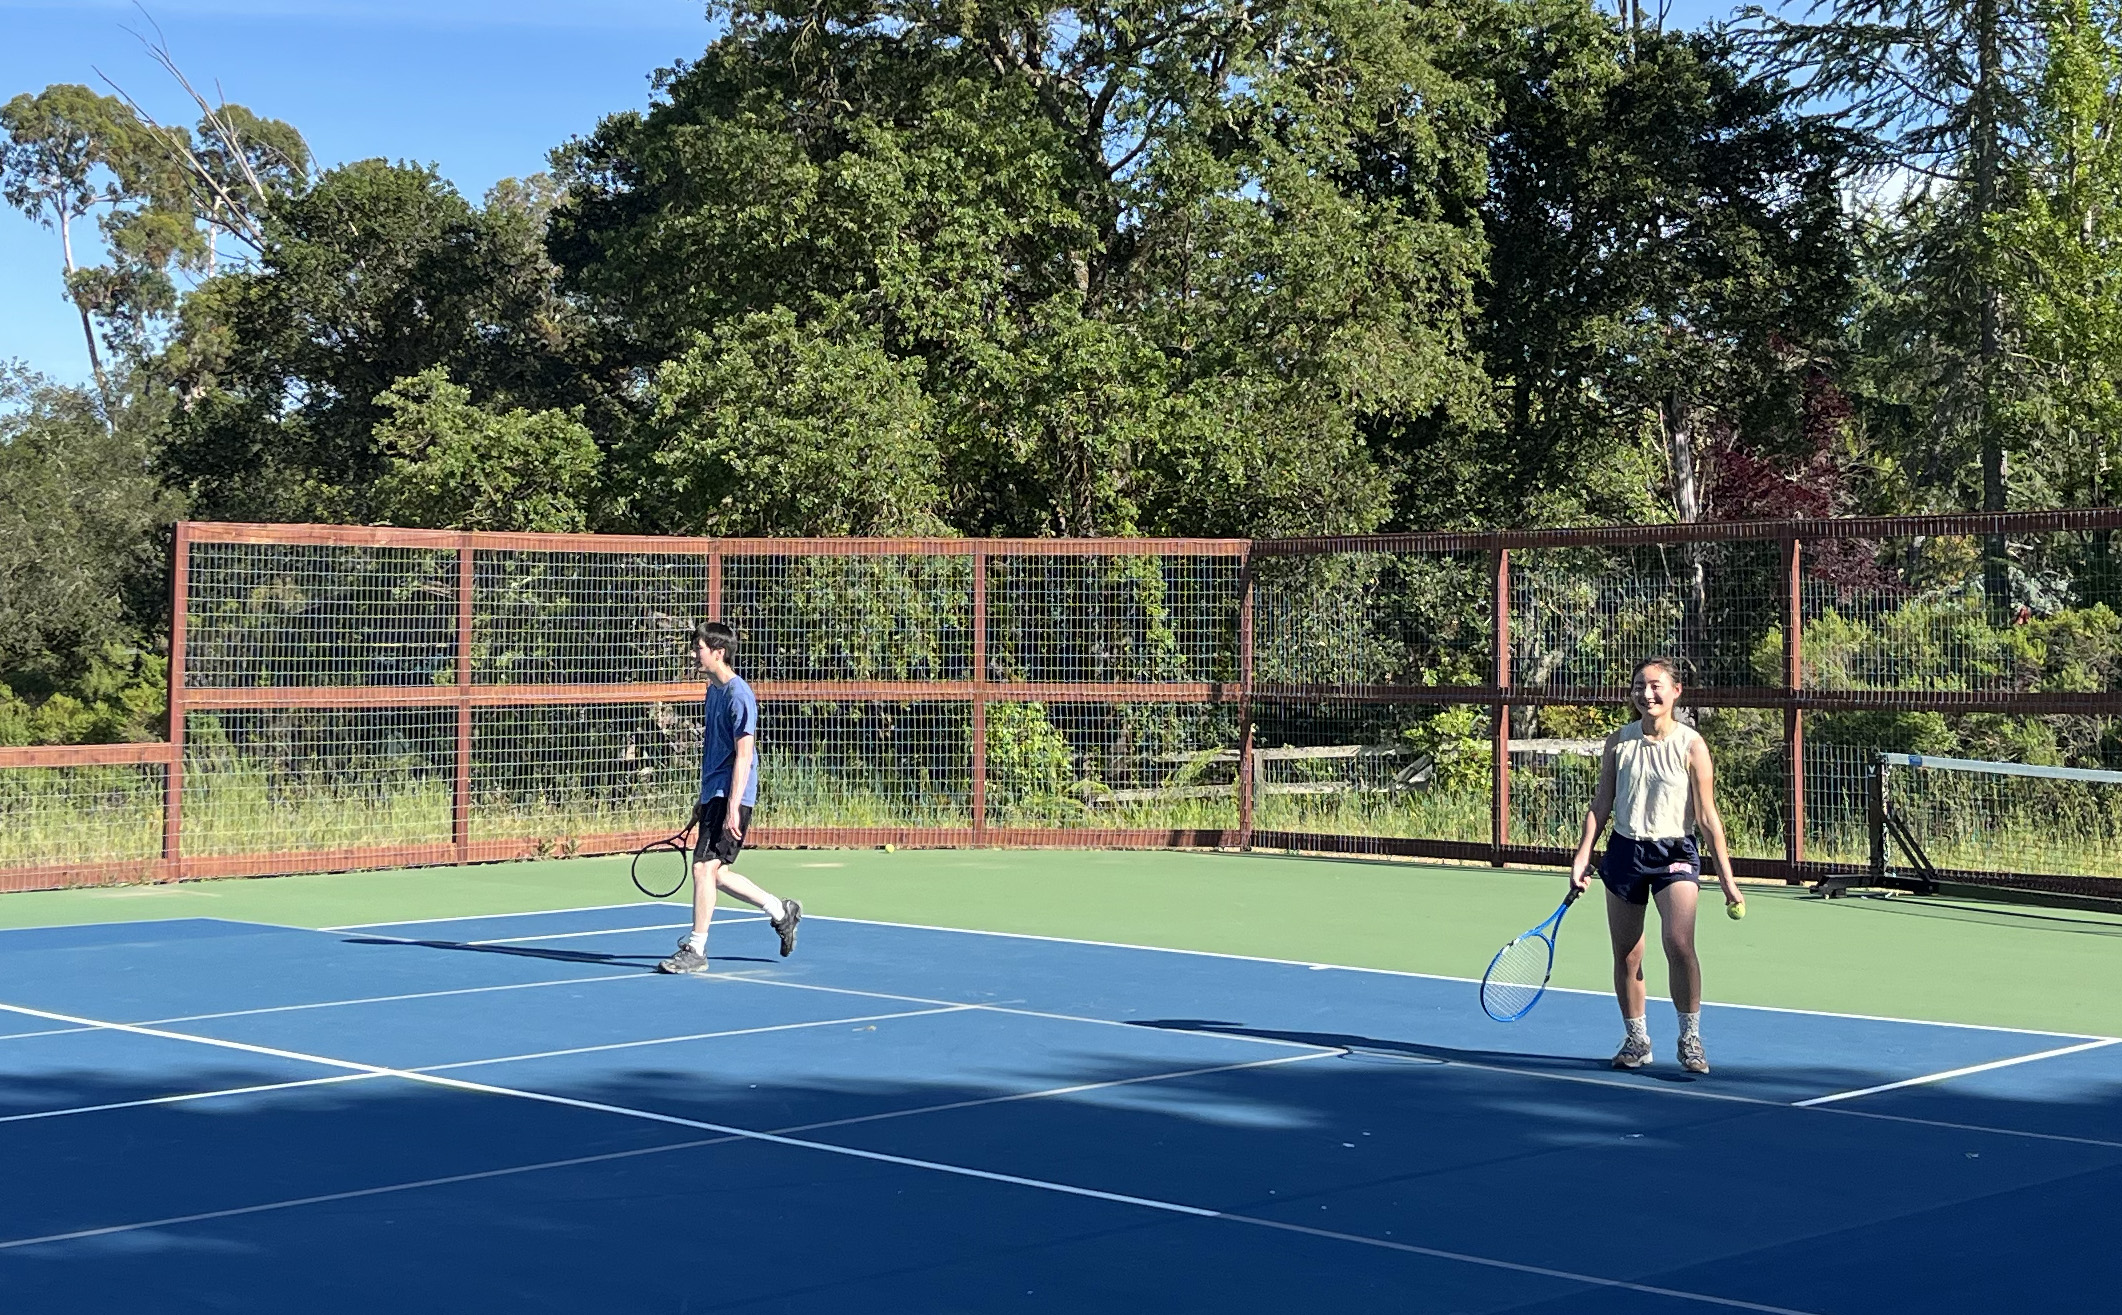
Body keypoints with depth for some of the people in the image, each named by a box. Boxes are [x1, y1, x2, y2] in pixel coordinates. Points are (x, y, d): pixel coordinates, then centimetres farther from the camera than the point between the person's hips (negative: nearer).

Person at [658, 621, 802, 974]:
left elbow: (743, 754, -19)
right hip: (713, 796, 10)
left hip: (731, 798, -10)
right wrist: (703, 801, 23)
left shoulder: (738, 695, -14)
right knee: (717, 873, 13)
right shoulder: (713, 691, 15)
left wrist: (732, 807, -23)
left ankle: (695, 950, -2)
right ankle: (781, 911, 27)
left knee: (704, 867, -10)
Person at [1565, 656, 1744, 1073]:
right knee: (1626, 956, 6)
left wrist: (1727, 878, -5)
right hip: (1625, 851, 3)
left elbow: (1708, 816, -4)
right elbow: (1600, 804, 8)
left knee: (1679, 945, -21)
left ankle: (1690, 1039, -7)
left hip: (1675, 854, -3)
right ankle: (1636, 1041, 22)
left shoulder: (1691, 745, -6)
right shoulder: (1618, 742, 2)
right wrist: (1582, 857, 2)